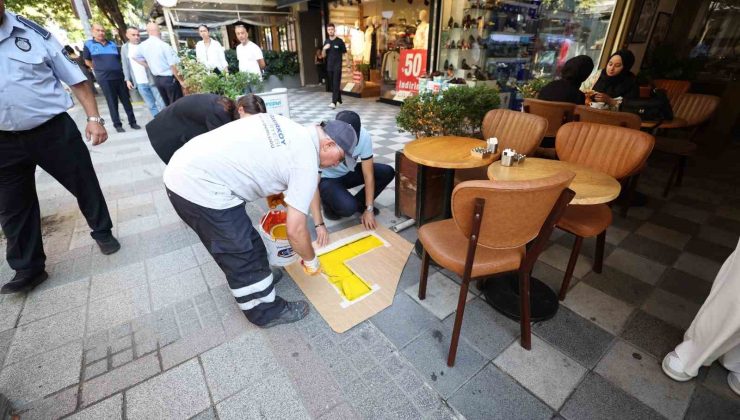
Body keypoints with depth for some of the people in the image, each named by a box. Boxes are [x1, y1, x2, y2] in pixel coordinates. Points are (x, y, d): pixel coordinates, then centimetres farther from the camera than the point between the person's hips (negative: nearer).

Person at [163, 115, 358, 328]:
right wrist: (311, 260, 6)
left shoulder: (289, 127, 10)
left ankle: (259, 275, 44)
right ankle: (266, 312, 24)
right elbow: (295, 230, -12)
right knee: (246, 257, 5)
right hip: (201, 187, -9)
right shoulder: (306, 163, -13)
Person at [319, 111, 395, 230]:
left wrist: (369, 209, -21)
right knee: (348, 207, -31)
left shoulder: (364, 136, -25)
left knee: (387, 173, -15)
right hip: (327, 179, -4)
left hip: (349, 172, 4)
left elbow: (368, 174, -18)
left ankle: (359, 202, 5)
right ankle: (328, 203, 4)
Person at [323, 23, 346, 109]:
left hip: (337, 66, -5)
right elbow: (324, 56, 10)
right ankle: (339, 99, 29)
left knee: (336, 84, -11)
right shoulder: (326, 41, 9)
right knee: (332, 85, 11)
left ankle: (334, 102, -17)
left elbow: (345, 54, -1)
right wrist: (324, 49, -10)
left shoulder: (339, 41, -4)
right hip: (329, 66, 5)